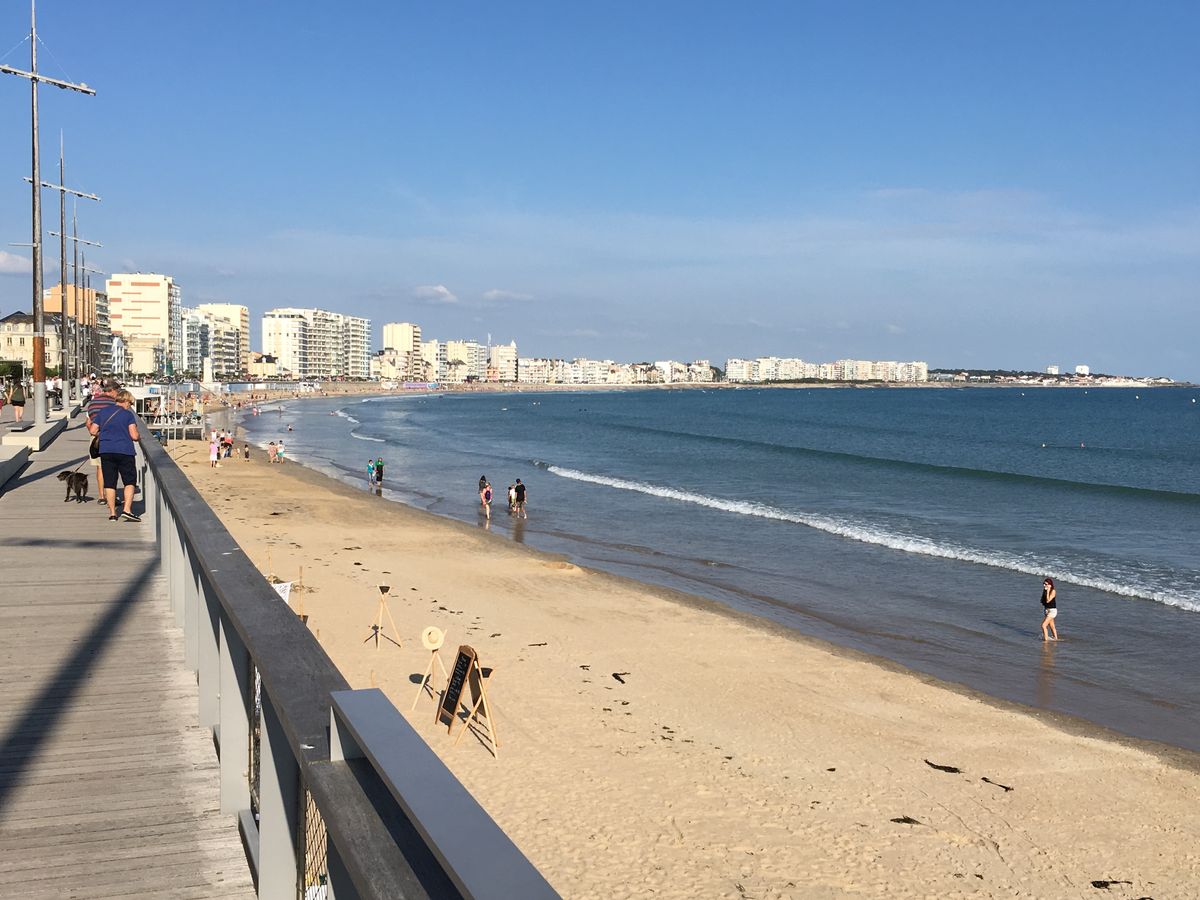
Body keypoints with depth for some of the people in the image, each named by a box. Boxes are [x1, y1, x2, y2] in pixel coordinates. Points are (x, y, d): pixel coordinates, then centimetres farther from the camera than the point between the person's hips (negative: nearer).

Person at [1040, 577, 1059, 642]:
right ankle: (1056, 638, 33)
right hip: (1046, 610, 8)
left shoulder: (1053, 591, -17)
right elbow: (1043, 601, 12)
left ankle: (1046, 639, -10)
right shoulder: (1044, 591, 4)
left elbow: (1048, 600, -24)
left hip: (1052, 610, -8)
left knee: (1043, 625, -16)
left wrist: (1048, 591, -23)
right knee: (1052, 626, 19)